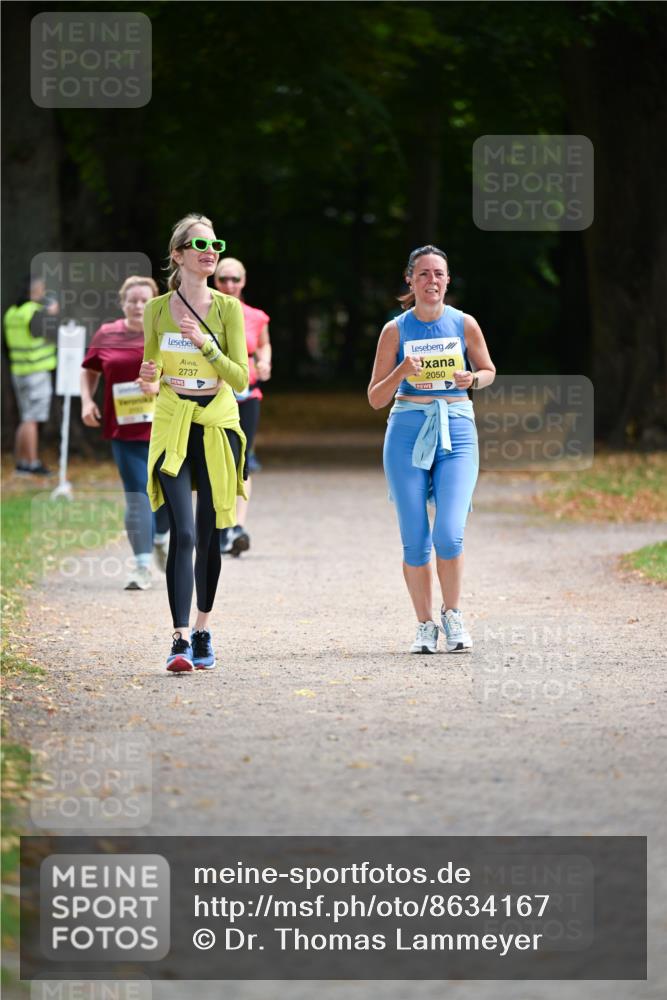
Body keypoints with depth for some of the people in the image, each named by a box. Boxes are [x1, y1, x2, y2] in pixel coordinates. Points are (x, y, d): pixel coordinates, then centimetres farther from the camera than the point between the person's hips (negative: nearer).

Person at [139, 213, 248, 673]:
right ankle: (181, 639, -18)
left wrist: (206, 345, -21)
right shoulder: (157, 309, 2)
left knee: (210, 534, 7)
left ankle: (203, 630, 25)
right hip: (172, 426, -1)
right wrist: (148, 375, -8)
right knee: (183, 533, -14)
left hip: (217, 426, 1)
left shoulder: (228, 308, -2)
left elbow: (241, 378, -8)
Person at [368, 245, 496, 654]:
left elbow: (488, 371, 18)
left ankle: (452, 615, 8)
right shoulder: (396, 330, 1)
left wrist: (472, 379, -5)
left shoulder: (464, 324, 2)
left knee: (449, 534, -15)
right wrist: (402, 372, -16)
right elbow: (375, 399, 3)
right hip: (408, 431, 0)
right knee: (415, 540, -1)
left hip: (456, 432, 0)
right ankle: (425, 625, 15)